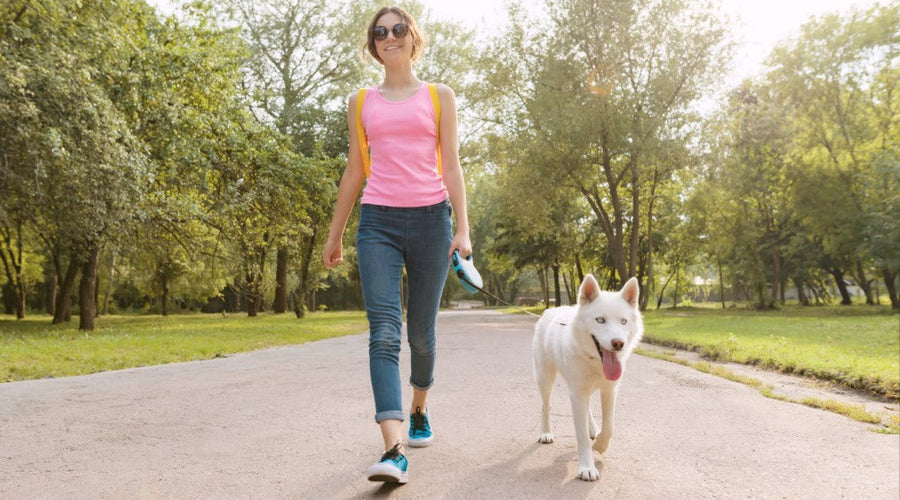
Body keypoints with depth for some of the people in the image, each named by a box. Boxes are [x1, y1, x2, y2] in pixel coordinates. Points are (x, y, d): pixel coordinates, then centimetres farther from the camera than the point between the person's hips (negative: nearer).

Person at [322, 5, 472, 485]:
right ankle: (393, 450, -18)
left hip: (430, 219, 0)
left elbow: (451, 166, 4)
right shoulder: (361, 103, 14)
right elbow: (354, 171, 17)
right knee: (383, 332, -14)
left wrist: (462, 228, -7)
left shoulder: (439, 96, 10)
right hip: (378, 221, 1)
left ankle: (419, 411, 35)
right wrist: (335, 233, 17)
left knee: (420, 332, 8)